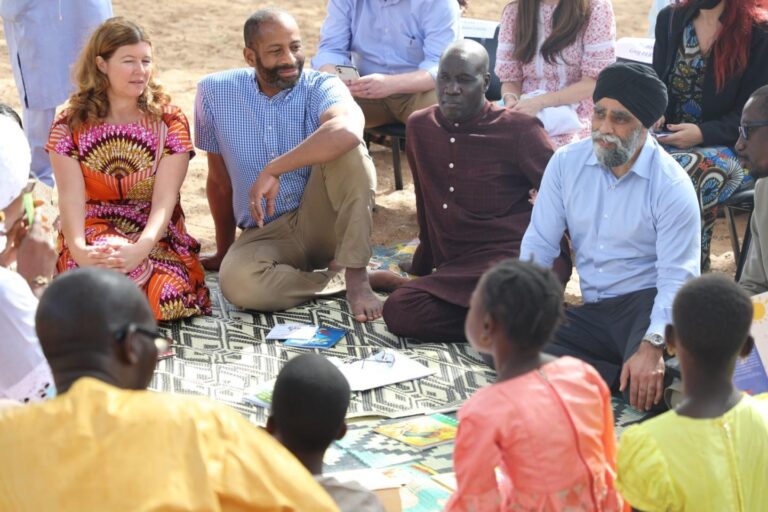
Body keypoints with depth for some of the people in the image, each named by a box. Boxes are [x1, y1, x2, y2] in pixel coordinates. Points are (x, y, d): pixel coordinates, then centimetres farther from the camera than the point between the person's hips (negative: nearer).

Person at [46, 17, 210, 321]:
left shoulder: (169, 122, 2)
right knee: (107, 272, -39)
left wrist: (140, 249, -30)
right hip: (94, 234, -1)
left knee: (167, 293, -34)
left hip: (155, 236, 1)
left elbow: (165, 199, -10)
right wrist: (79, 250, -30)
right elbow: (71, 198, -9)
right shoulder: (70, 126, 3)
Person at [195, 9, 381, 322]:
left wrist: (273, 170, -37)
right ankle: (340, 278, -13)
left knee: (344, 147, -30)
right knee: (237, 282, -34)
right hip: (264, 233, 1)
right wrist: (223, 252, 17)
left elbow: (348, 129, -37)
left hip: (322, 221, -1)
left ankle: (355, 274, -25)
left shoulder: (321, 88, -10)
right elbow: (219, 180, 10)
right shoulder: (215, 92, -2)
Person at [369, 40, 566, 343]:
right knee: (399, 311, -22)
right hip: (455, 266, 8)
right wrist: (420, 271, 32)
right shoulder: (420, 127, 13)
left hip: (511, 259, -8)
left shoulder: (518, 131, -4)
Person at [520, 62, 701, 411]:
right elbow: (539, 244, 4)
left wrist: (652, 346, -32)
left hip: (645, 304, -6)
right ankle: (624, 378, -21)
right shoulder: (566, 163, 3)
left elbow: (678, 278, -16)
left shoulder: (672, 187, -9)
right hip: (588, 311, 6)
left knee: (648, 385, -39)